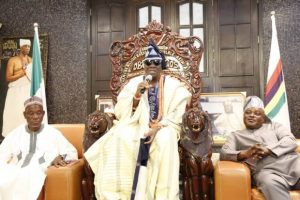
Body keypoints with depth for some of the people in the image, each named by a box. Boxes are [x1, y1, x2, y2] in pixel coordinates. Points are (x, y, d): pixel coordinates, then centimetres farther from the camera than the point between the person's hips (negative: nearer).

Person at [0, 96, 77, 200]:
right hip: (14, 174, 3)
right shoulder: (15, 134, 18)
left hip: (39, 175, -2)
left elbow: (72, 153, 11)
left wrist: (59, 157, -10)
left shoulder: (53, 133, 10)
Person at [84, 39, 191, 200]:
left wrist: (157, 128, -21)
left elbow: (177, 116, -6)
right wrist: (136, 96, -18)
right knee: (118, 138, -30)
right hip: (137, 127, 2)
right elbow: (121, 113, -2)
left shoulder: (173, 85, 2)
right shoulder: (134, 83, 6)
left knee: (165, 141, -36)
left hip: (163, 128, -1)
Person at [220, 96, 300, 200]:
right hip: (266, 170, -2)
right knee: (270, 183, -39)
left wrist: (268, 150, -9)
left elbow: (291, 141, 9)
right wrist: (245, 154, -15)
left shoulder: (274, 125, 27)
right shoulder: (236, 135, 23)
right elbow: (224, 153, 6)